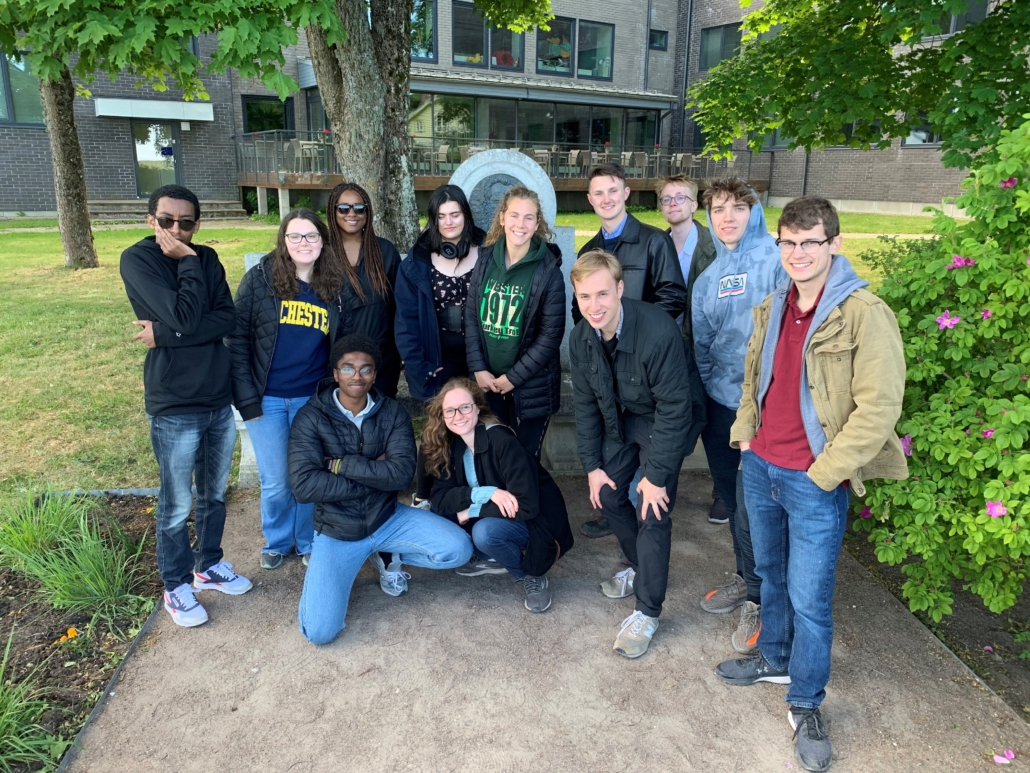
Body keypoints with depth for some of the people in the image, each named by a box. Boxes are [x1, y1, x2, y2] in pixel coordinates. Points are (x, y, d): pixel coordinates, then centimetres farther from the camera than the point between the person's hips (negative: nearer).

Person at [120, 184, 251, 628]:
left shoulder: (206, 259, 5)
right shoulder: (137, 260, -9)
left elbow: (229, 320, -9)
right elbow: (185, 318, -22)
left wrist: (166, 335, -18)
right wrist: (189, 261, -13)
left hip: (219, 400, 5)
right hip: (175, 407, -5)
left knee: (215, 494, 18)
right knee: (177, 504, 7)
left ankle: (208, 565, 38)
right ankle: (177, 586, 26)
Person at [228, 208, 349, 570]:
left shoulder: (335, 288, 2)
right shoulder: (259, 279, -5)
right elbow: (237, 340, -6)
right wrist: (246, 399, -10)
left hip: (312, 400, 2)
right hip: (266, 399, -1)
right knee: (276, 482, 6)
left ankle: (308, 542, 32)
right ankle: (277, 541, 32)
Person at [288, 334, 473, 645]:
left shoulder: (393, 413, -5)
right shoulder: (311, 417, -11)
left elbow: (402, 474, -18)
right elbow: (303, 486, -22)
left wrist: (339, 463, -20)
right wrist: (374, 475, -18)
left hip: (388, 518, 2)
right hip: (337, 530, -2)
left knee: (458, 549, -17)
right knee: (319, 632, -16)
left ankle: (388, 556, 12)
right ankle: (323, 572, 18)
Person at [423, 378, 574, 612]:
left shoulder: (502, 442, -25)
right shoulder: (451, 445, -5)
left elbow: (525, 507, -28)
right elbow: (439, 499, -13)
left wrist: (470, 510, -21)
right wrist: (486, 493, -28)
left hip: (535, 522, -6)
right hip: (495, 517, 7)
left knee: (484, 531, -33)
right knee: (439, 513, -11)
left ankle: (531, 576, -6)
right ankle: (488, 557, 7)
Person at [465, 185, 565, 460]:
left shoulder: (548, 272, -10)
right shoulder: (485, 262, 1)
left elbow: (550, 336, -11)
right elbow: (472, 318, 4)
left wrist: (513, 377, -12)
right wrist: (478, 369, -6)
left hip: (530, 388, -3)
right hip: (487, 383, 3)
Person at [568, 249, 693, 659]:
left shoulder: (658, 332, -33)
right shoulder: (581, 338, -13)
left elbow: (674, 408, -27)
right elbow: (585, 403, -1)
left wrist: (656, 474, -22)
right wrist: (592, 465, -2)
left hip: (661, 423, -6)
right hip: (620, 418, 6)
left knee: (653, 512, -9)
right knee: (608, 495, 9)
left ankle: (647, 612, 8)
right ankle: (641, 567, 35)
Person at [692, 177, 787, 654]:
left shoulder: (776, 262, -7)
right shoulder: (709, 278, 12)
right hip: (719, 401, 6)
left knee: (752, 507, -2)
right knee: (731, 498, 17)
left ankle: (760, 601, 18)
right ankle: (746, 578, 37)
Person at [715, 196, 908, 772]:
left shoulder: (866, 315, -16)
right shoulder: (772, 308, 6)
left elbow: (879, 408, -18)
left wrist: (823, 472, -16)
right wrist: (745, 432, 10)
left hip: (815, 484, -6)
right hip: (760, 468, 6)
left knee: (809, 598, 4)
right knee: (771, 574, 22)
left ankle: (807, 707, 24)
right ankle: (775, 659, 44)